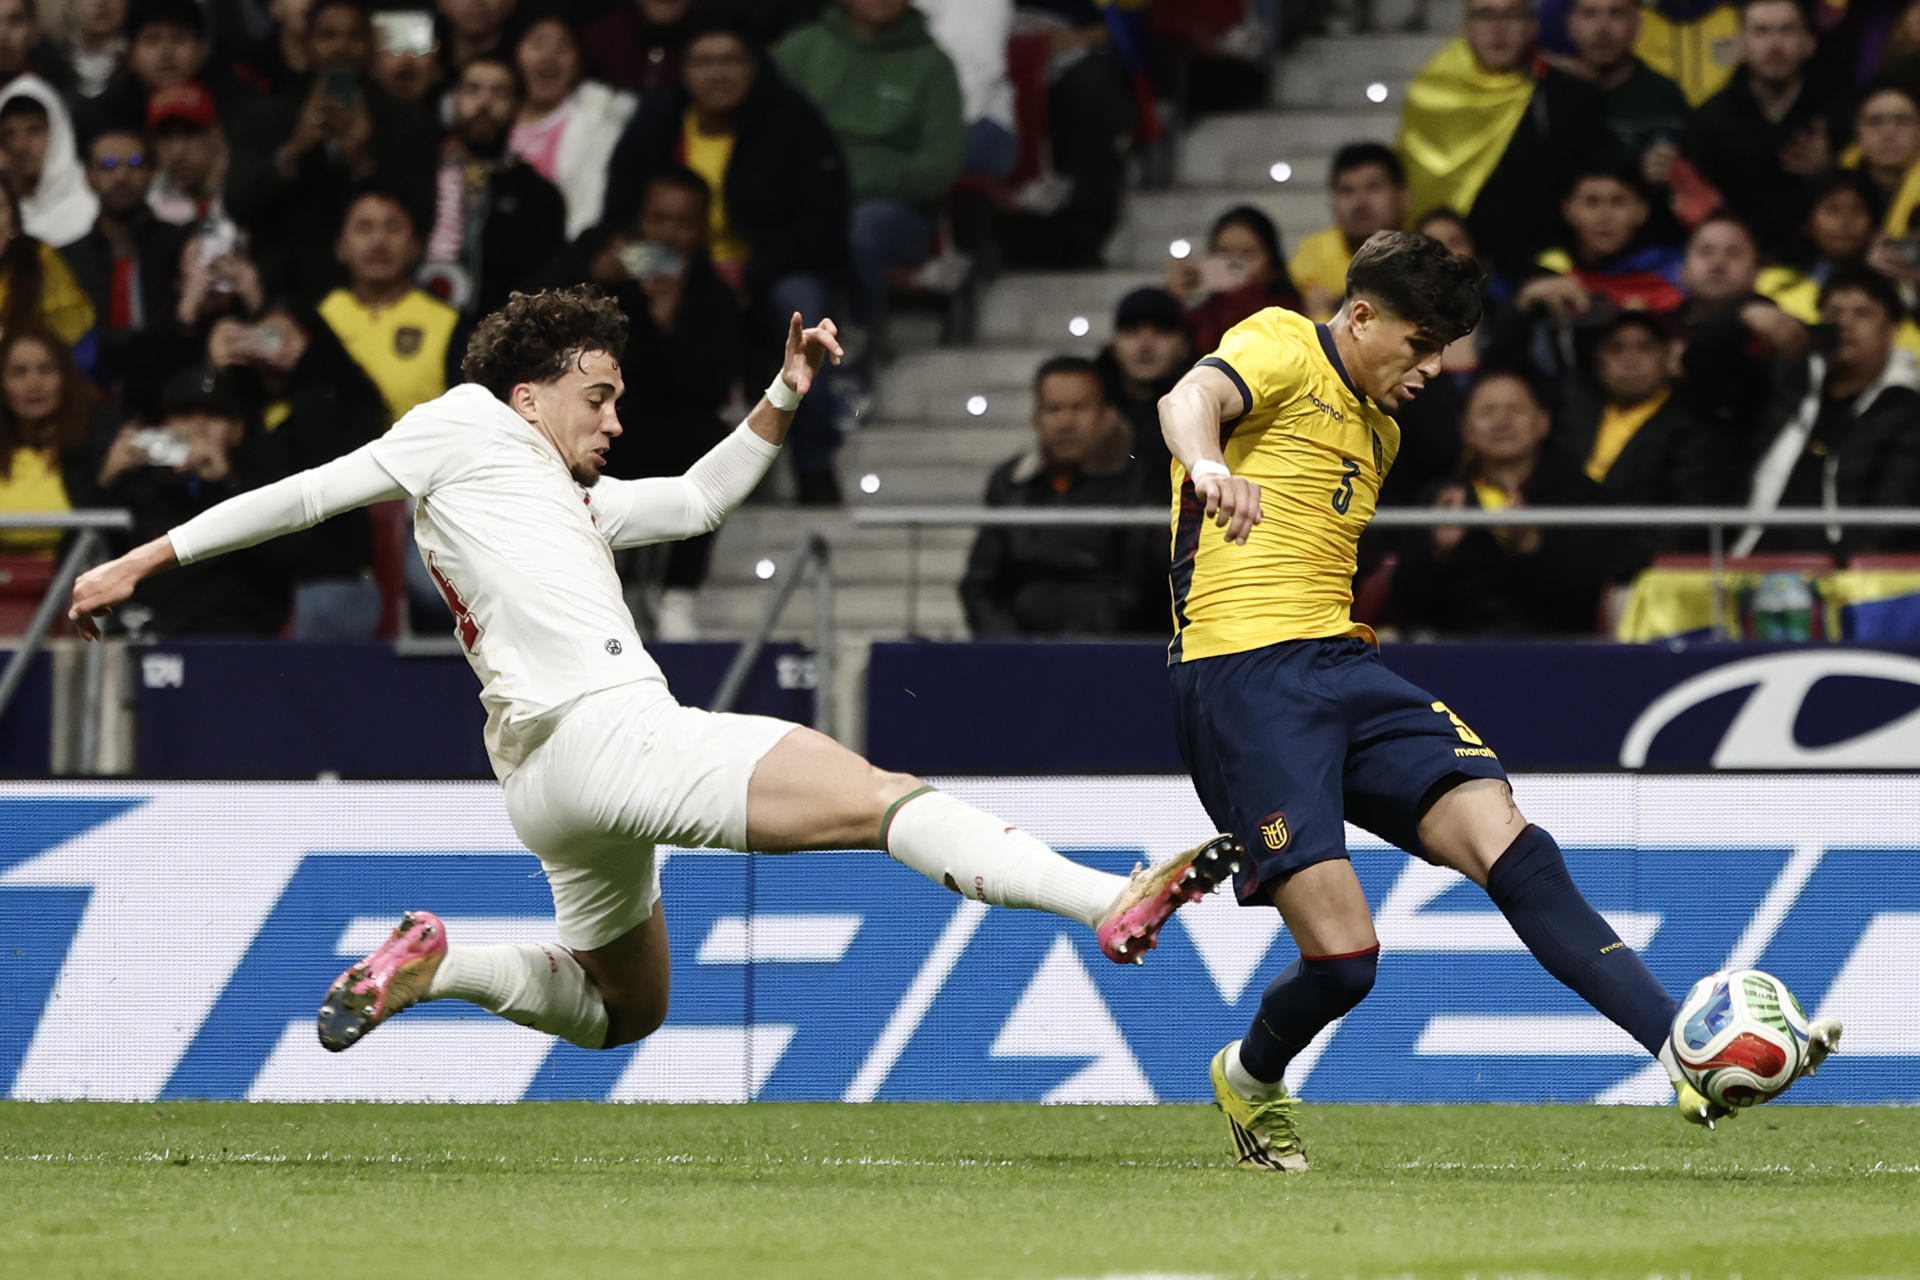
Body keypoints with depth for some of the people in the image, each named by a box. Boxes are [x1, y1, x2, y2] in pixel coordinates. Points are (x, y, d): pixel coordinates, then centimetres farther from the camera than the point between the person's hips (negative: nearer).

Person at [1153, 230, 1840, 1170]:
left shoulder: (1380, 430, 25)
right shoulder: (1280, 347, -1)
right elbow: (1191, 398, -24)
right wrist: (1210, 467, -46)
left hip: (1342, 667, 8)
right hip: (1241, 673, -8)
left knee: (1503, 838, -15)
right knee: (1343, 955, -15)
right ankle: (1251, 1078, 19)